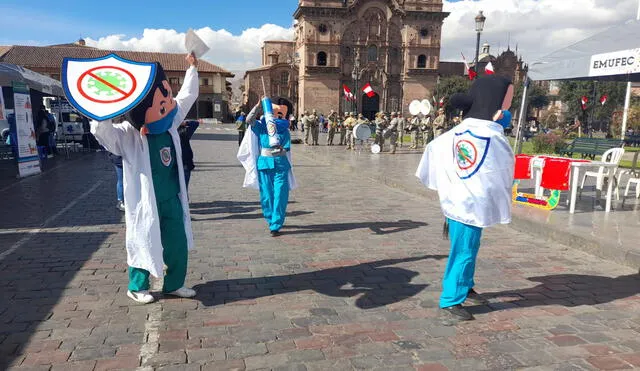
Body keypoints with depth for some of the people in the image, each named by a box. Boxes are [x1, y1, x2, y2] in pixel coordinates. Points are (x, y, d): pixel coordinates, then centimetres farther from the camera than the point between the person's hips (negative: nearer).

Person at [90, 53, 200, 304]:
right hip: (146, 203, -6)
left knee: (178, 244, 12)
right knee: (143, 244, 8)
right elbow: (100, 130, -33)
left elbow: (187, 97, 11)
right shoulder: (127, 136, -15)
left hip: (172, 200, 6)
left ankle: (174, 284, 29)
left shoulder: (170, 124, 1)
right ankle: (136, 287, 29)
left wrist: (192, 68, 14)